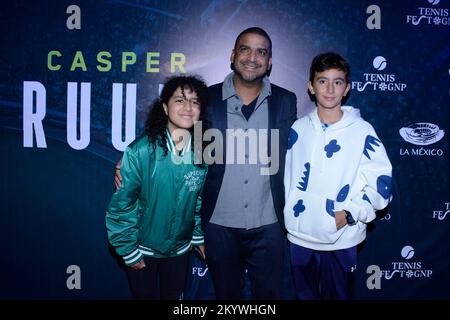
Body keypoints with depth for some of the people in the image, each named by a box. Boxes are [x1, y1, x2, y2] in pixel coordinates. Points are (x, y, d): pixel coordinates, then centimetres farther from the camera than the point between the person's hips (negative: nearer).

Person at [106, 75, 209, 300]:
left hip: (180, 248, 4)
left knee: (174, 296, 23)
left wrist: (199, 236, 9)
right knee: (145, 296, 17)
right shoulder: (141, 151, -23)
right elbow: (121, 204, -17)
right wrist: (128, 251, -11)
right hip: (143, 250, -3)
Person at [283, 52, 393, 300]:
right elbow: (284, 175, 8)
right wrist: (285, 215, 4)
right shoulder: (298, 128, 1)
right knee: (304, 294, 20)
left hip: (341, 239, -2)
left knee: (338, 295, 15)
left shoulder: (362, 131, -7)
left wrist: (351, 214, -16)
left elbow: (381, 182, -6)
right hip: (300, 235, 3)